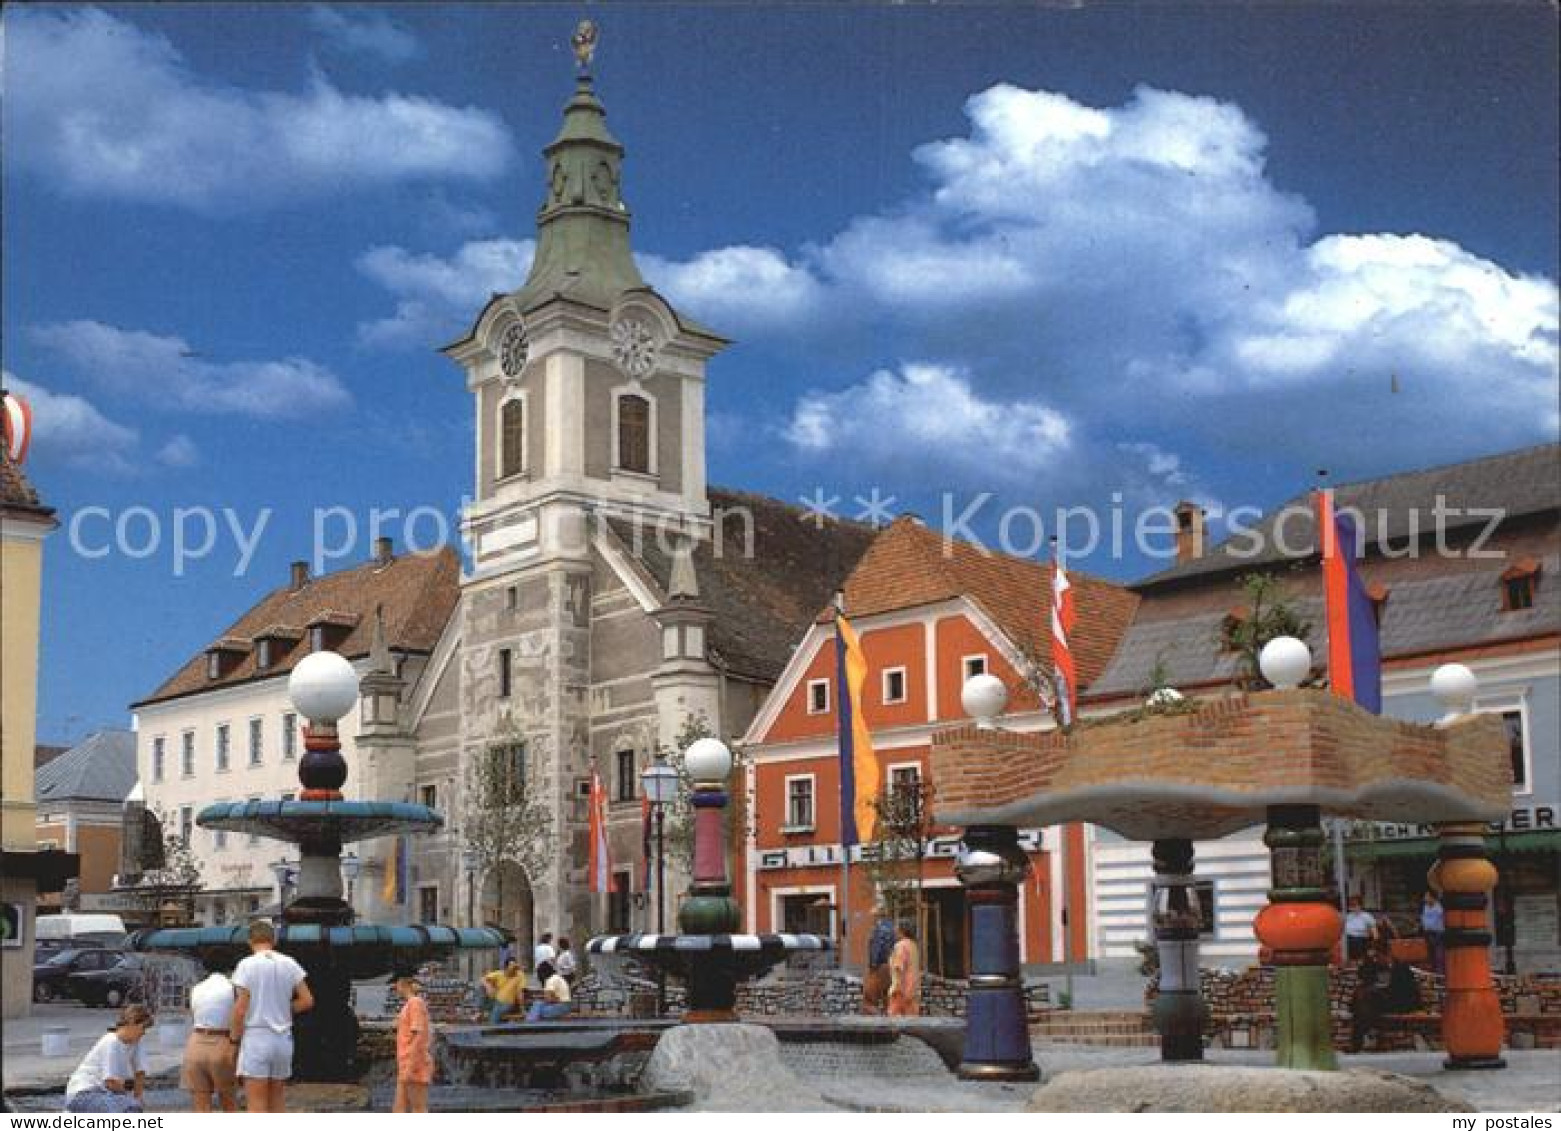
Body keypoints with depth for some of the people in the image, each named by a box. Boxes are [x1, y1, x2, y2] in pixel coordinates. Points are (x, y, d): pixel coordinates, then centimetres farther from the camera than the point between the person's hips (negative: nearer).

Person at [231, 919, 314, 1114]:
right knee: (277, 1106, 14)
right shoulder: (289, 964, 5)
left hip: (256, 1038, -5)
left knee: (256, 1108, -3)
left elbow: (240, 1010, -11)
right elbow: (307, 1001, 3)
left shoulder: (247, 965, -8)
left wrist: (234, 1040, 1)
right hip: (283, 1039, 5)